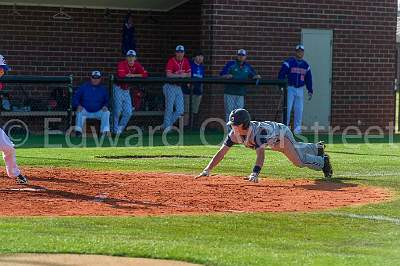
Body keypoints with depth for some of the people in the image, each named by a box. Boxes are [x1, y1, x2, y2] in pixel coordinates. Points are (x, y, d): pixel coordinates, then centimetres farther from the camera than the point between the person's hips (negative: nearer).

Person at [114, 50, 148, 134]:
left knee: (128, 112, 2)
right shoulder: (122, 64, -16)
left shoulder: (137, 65, 1)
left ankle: (121, 127, 20)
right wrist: (130, 75, -18)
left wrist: (134, 75, -17)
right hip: (119, 89, -5)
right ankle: (115, 128, 10)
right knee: (118, 110, -5)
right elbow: (120, 75, -34)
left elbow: (145, 74, -7)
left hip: (127, 90, 5)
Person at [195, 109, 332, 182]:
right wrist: (207, 170, -41)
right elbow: (222, 152, -30)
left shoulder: (258, 131, -49)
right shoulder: (234, 134, -31)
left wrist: (255, 173, -74)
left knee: (299, 160, -14)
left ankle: (323, 162, 17)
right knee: (297, 149, 29)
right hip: (273, 143, 7)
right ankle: (317, 148, 60)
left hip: (282, 133, -7)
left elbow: (260, 153, -61)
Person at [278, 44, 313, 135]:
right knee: (287, 108, -7)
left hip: (300, 90, 4)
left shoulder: (306, 65, 11)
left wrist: (310, 91, 9)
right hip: (290, 88, -4)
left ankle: (297, 128, 8)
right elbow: (281, 74, -7)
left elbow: (308, 79, 15)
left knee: (299, 110, 3)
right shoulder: (288, 62, -4)